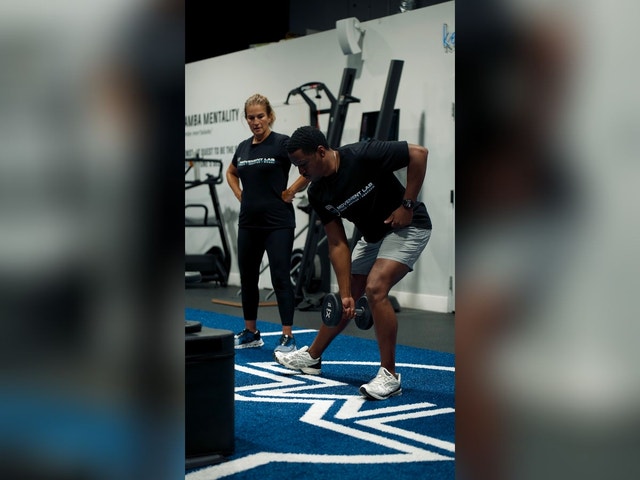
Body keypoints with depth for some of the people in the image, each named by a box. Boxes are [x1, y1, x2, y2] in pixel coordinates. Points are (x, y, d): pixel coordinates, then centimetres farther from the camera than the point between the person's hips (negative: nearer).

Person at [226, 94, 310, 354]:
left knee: (280, 278, -5)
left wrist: (290, 192, -12)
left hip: (278, 223, -7)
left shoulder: (282, 143, -9)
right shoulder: (243, 146, 10)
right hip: (249, 223, 7)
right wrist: (240, 195, 13)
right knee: (247, 277, 12)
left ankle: (287, 337, 0)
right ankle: (250, 333, 24)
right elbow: (231, 172, 29)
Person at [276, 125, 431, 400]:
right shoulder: (318, 193, -9)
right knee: (344, 300, 13)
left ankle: (390, 376, -16)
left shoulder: (363, 155, -28)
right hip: (372, 235, 7)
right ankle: (311, 357, 34)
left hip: (407, 226, -7)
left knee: (375, 288, -25)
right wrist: (345, 293, -12)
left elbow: (419, 153, -22)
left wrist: (407, 205, -22)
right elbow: (338, 245, -7)